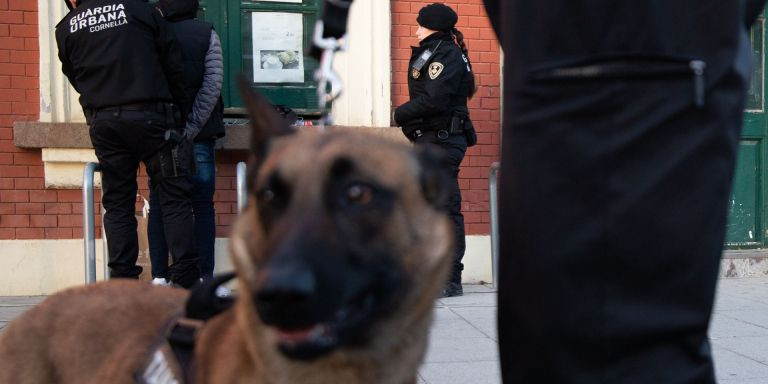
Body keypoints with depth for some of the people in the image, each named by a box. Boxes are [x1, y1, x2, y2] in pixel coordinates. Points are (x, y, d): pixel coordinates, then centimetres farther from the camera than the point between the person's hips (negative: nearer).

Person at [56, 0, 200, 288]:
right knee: (174, 199, 1)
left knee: (117, 203, 8)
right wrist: (179, 112, 13)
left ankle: (123, 281, 7)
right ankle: (186, 280, -2)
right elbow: (174, 64, 5)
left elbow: (75, 78, 11)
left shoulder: (66, 28, 9)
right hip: (149, 114, -2)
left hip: (103, 121, 2)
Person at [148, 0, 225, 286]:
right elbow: (213, 84, -9)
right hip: (199, 135, -1)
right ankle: (204, 276, 1)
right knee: (203, 206, 4)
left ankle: (159, 277, 6)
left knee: (159, 206, 7)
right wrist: (192, 128, -10)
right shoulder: (207, 34, 0)